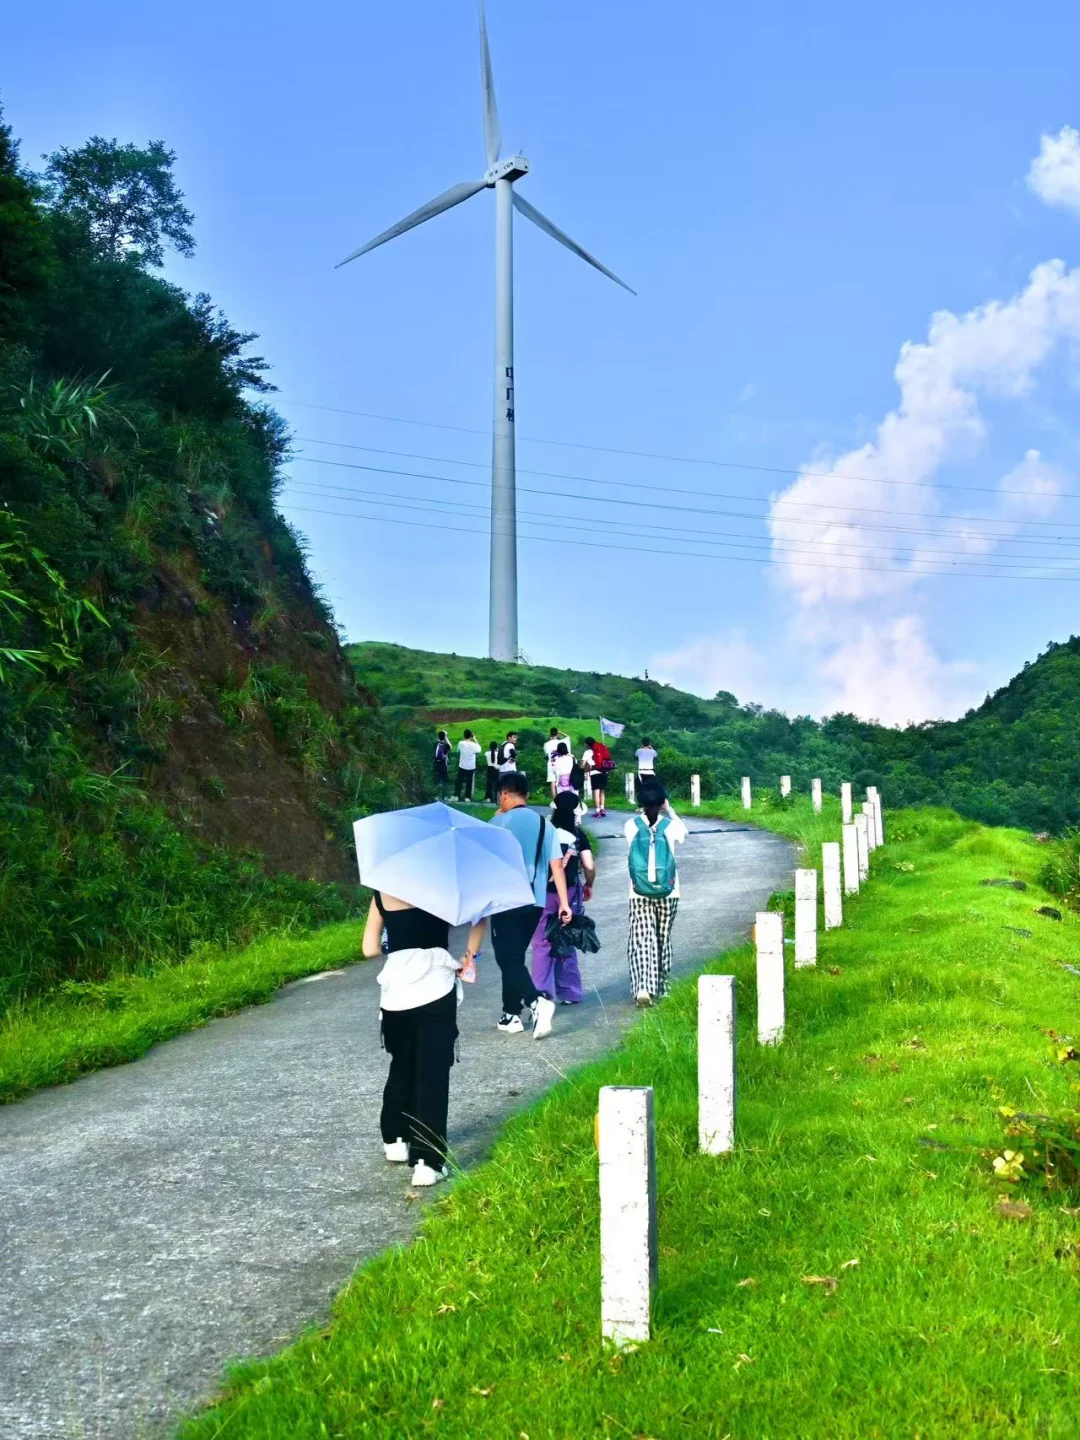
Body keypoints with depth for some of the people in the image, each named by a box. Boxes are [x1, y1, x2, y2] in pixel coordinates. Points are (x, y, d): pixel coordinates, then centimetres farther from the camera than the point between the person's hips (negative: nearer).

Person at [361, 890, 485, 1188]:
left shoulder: (382, 894, 7)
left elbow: (370, 948, 5)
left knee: (401, 1067, 23)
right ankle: (427, 1162, -5)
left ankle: (395, 1140, 37)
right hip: (435, 988, -3)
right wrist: (469, 957, 3)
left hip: (396, 991, 3)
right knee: (432, 1075, -1)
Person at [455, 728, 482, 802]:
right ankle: (467, 797, 9)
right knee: (469, 782, 8)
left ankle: (456, 796, 13)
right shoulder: (473, 745, -15)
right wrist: (475, 740, 5)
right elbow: (479, 750, 4)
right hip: (471, 767, -1)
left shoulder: (461, 743, -11)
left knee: (459, 781, 13)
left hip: (462, 766, 1)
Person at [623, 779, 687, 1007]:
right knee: (663, 940, 15)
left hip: (639, 895, -1)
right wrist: (669, 810, 24)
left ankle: (643, 987, -18)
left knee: (641, 941, -1)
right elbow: (683, 832, 17)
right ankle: (660, 987, 25)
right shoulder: (670, 826, -7)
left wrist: (645, 812, 22)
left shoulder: (631, 826, -7)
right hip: (667, 894, 1)